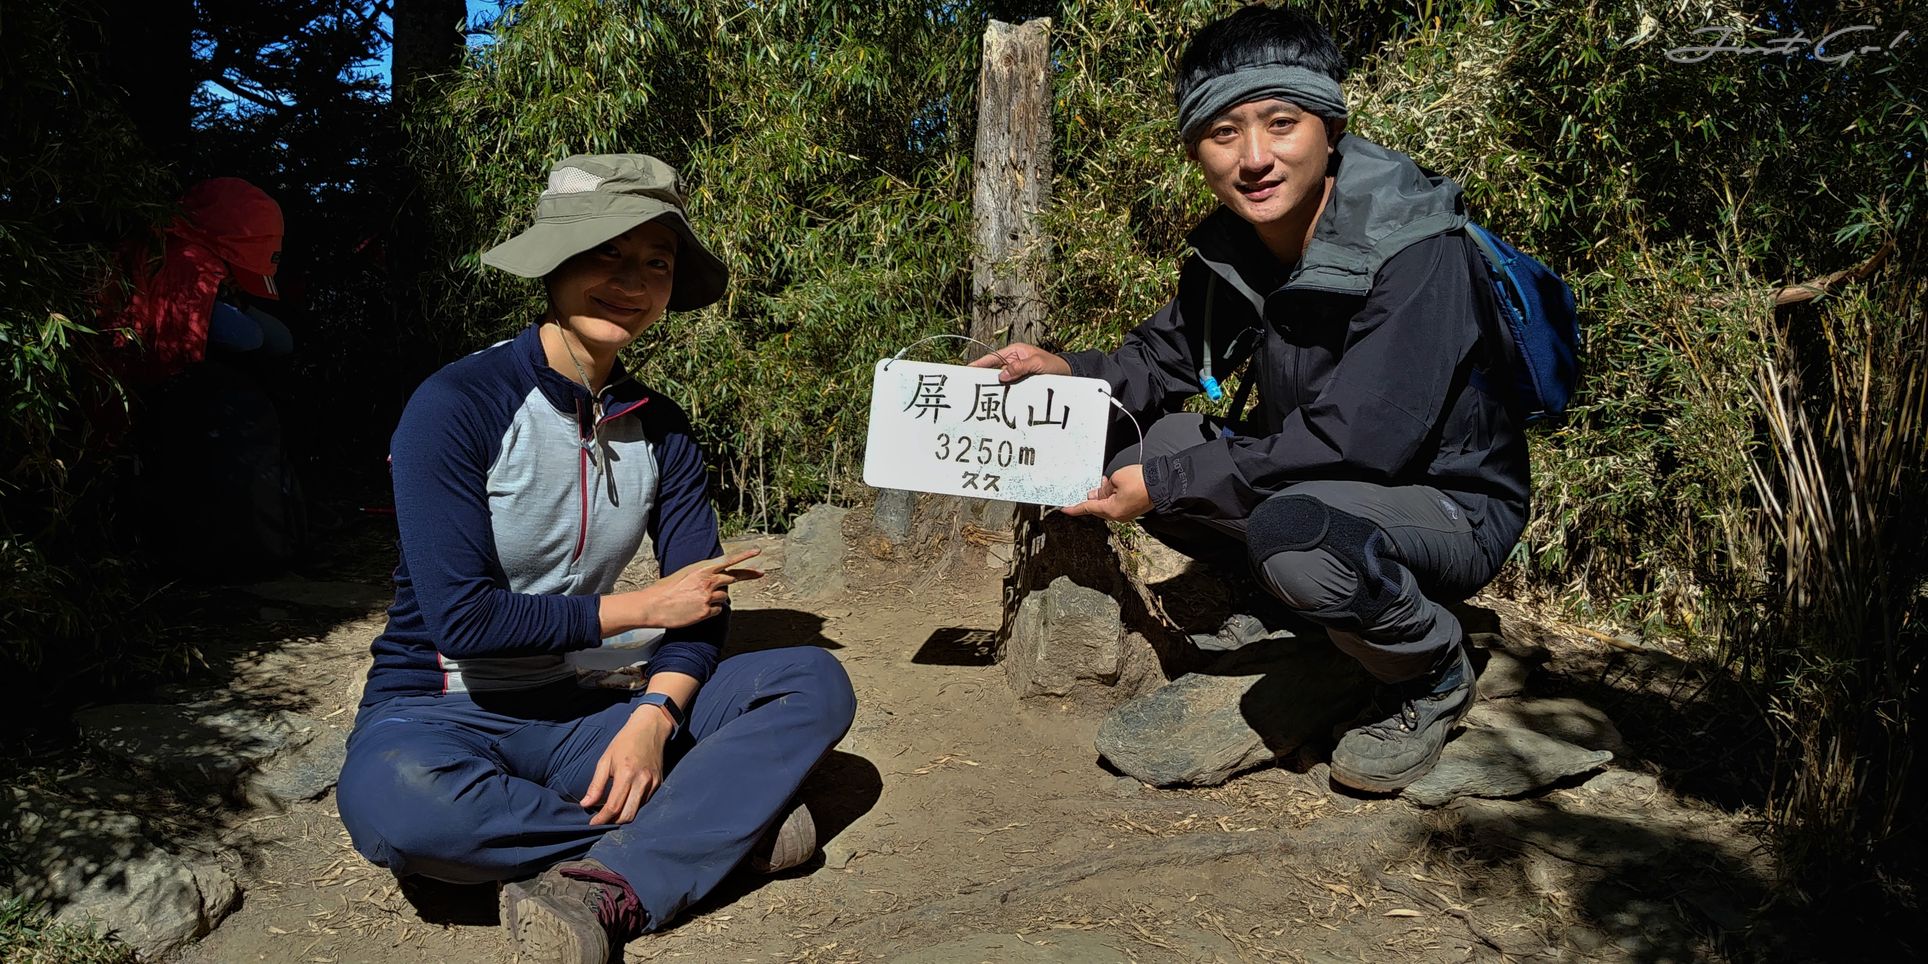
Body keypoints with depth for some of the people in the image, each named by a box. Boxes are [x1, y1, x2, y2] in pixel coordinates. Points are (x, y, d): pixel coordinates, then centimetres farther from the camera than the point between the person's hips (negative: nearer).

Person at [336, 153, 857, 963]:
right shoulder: (457, 406, -15)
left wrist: (654, 714, -22)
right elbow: (464, 620, -21)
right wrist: (637, 608, -13)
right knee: (394, 801, -41)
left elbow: (701, 603, -2)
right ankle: (719, 820, -21)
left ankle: (604, 889, -29)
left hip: (577, 714, 5)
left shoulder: (658, 427, 2)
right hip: (442, 711, -4)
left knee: (816, 682, -11)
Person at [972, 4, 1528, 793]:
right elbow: (1166, 359, 11)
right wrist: (1069, 372, -10)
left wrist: (1168, 483, -27)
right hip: (1322, 485, 7)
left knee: (1297, 526, -37)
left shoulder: (1415, 251, -26)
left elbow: (1357, 439, -32)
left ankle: (1434, 677, -6)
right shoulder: (1228, 248, -4)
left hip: (1451, 505, -7)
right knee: (1142, 451, -7)